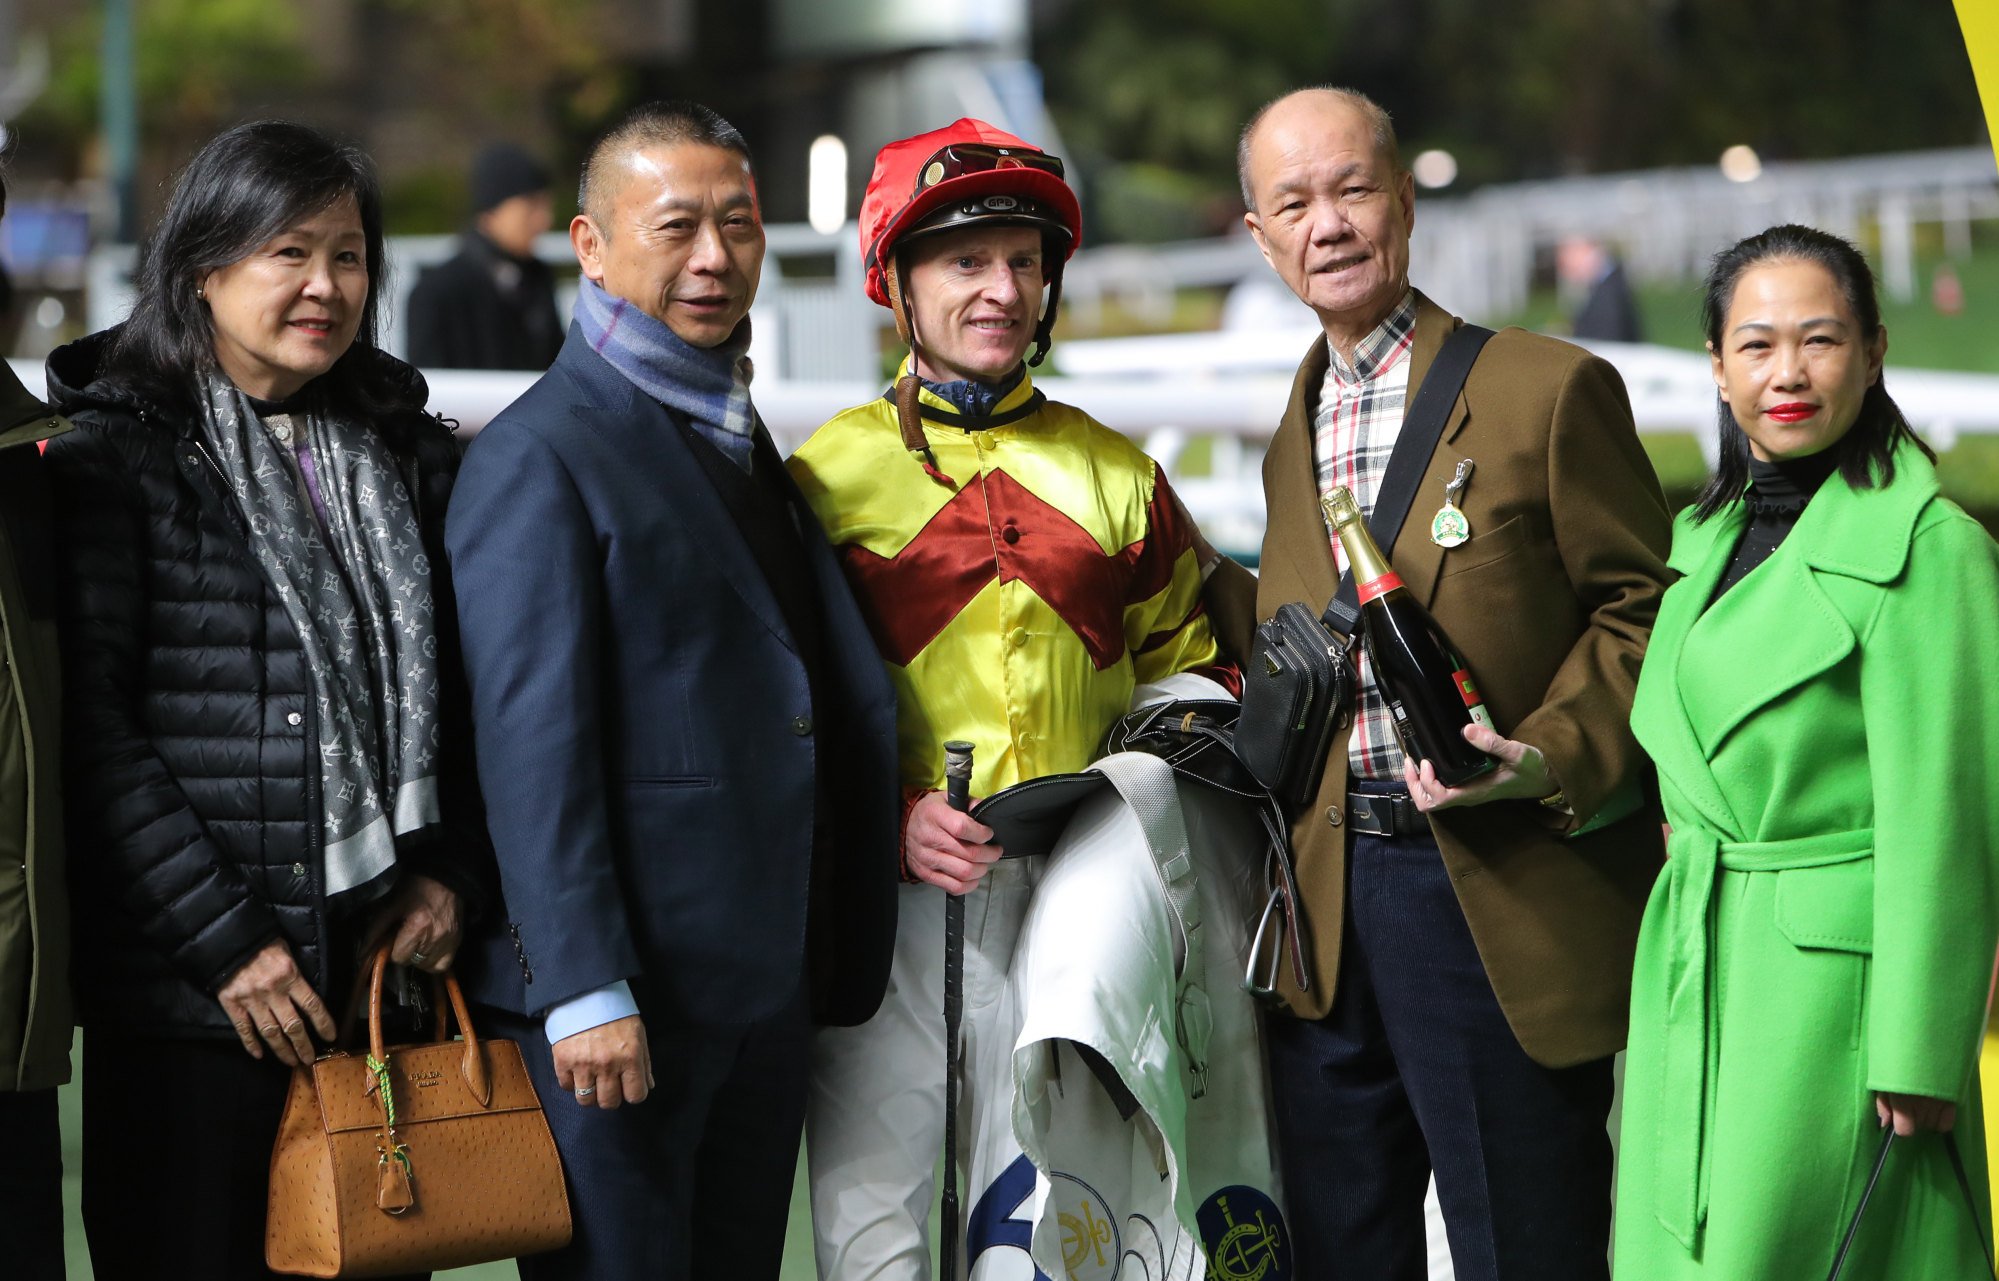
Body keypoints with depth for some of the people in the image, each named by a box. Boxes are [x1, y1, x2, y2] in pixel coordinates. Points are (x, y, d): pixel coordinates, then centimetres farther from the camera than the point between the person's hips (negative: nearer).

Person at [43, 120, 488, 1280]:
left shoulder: (408, 454, 13)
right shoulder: (118, 455, -4)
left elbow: (457, 685, 18)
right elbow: (91, 725, -11)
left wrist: (447, 871, 3)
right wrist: (222, 940, -14)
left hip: (389, 966, 5)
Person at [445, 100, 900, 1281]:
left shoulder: (745, 443, 17)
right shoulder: (542, 453, -9)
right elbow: (529, 741, -16)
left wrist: (833, 962, 15)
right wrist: (586, 992, -21)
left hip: (767, 991, 8)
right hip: (621, 992, -8)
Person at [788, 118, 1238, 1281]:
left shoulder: (1118, 475, 13)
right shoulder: (829, 474, 2)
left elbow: (1181, 657, 21)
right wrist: (889, 821, -15)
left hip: (1077, 898, 3)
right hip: (890, 892, -3)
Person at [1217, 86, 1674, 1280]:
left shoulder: (1551, 389, -4)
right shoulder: (1296, 426, 15)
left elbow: (1645, 604, -4)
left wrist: (1552, 756, -17)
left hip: (1505, 899, -6)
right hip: (1329, 904, 6)